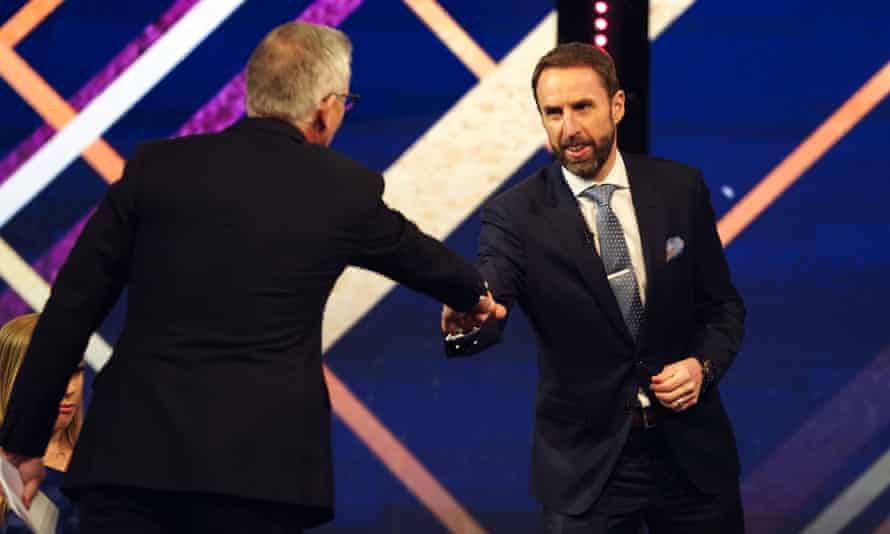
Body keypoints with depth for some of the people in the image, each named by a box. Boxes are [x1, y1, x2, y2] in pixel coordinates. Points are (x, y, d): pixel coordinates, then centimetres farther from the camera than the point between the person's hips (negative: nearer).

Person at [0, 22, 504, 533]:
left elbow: (69, 310, 5)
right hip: (258, 467, -1)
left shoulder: (157, 166, 5)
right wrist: (476, 294, 50)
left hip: (131, 451, 1)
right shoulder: (346, 189, 5)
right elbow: (417, 255, 27)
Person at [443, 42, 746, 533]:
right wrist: (463, 320, -47)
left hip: (690, 450, 2)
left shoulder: (680, 189, -1)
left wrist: (702, 364, -12)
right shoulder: (516, 215, -9)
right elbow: (487, 306, -24)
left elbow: (723, 306, 7)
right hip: (586, 461, -2)